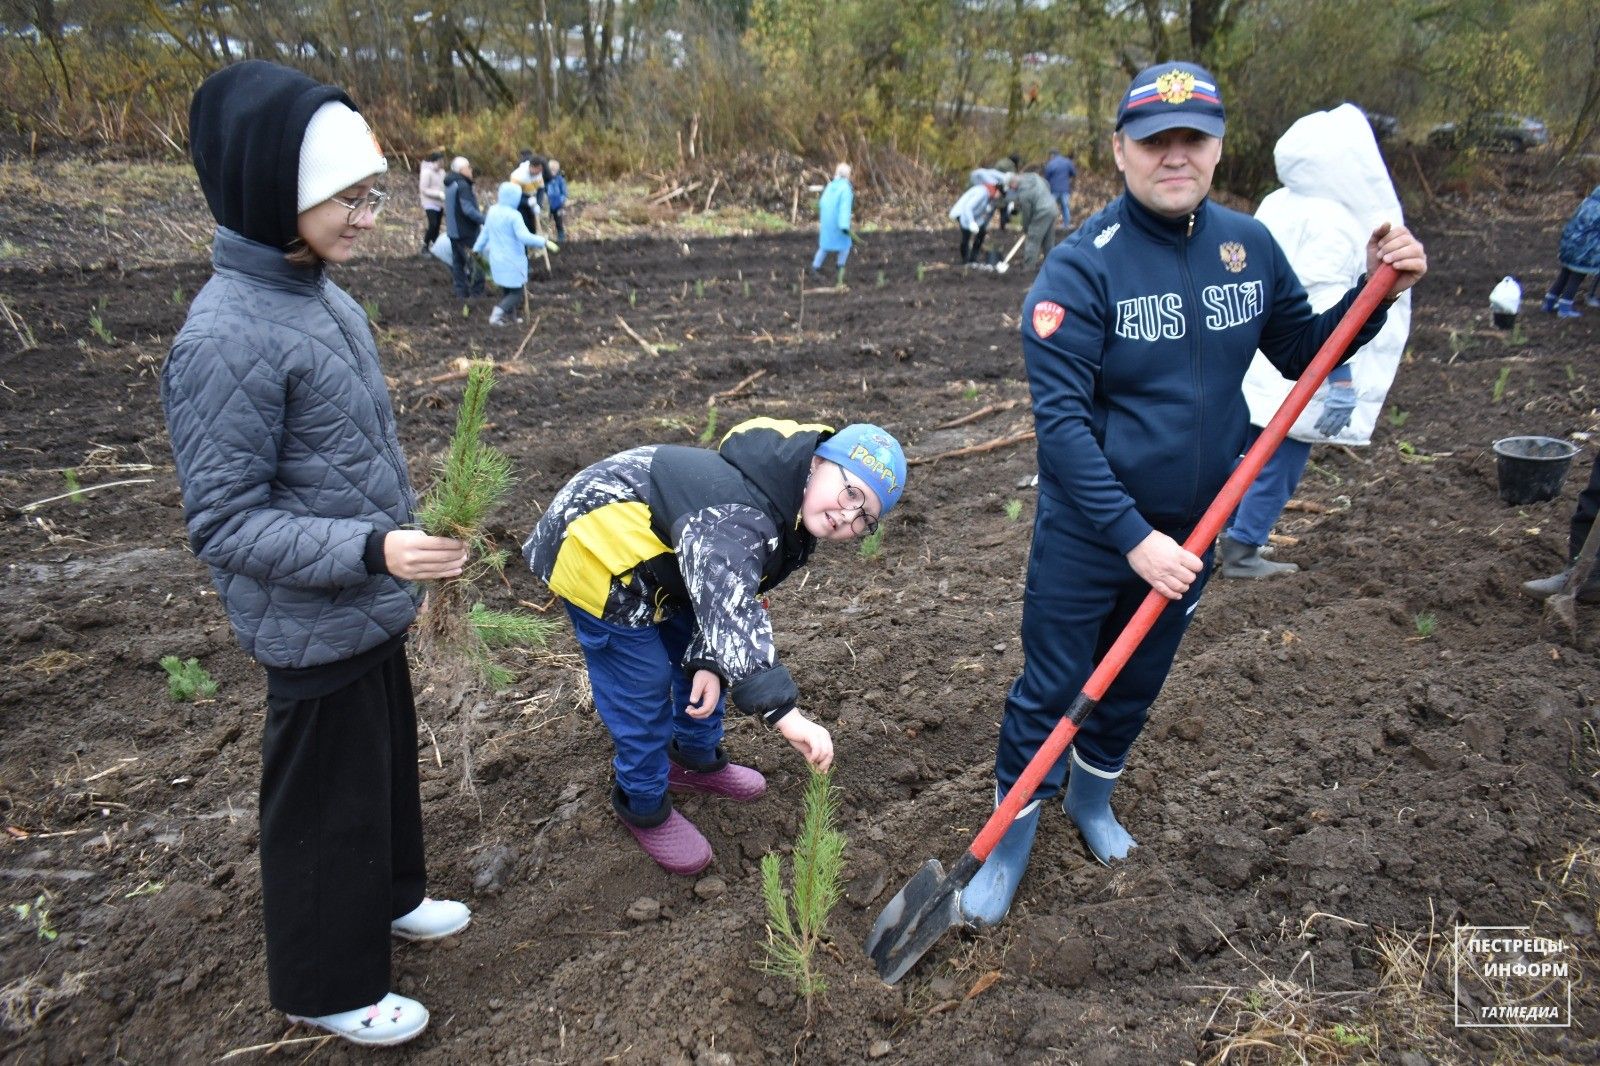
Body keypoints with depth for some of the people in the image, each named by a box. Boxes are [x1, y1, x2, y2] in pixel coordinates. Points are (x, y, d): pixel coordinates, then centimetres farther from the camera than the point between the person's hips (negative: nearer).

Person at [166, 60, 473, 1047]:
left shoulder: (327, 299, 1)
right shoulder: (225, 338, -25)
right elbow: (224, 523, -22)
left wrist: (397, 549, 18)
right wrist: (371, 551, -32)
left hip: (372, 611, 8)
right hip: (314, 627, -8)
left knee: (388, 757, 25)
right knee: (327, 800, 11)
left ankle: (390, 896, 51)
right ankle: (330, 985, 34)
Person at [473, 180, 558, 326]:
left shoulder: (492, 211, 3)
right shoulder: (514, 215, -20)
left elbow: (485, 231, 15)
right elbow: (525, 237, -29)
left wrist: (477, 248, 27)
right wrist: (545, 243, -25)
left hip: (497, 259, 8)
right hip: (512, 262, -7)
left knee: (507, 290, 23)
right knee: (516, 293, 2)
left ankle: (510, 315, 30)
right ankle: (496, 315, -15)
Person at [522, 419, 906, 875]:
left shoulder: (783, 517, -5)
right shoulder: (738, 517, -37)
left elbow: (732, 603, -2)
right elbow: (731, 614, -51)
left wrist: (708, 663, -17)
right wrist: (785, 713, -56)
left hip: (659, 557, 10)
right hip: (597, 551, -9)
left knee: (691, 653, 19)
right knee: (644, 687, -3)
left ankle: (697, 759, 42)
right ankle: (644, 807, 20)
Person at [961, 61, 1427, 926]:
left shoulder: (1250, 246, -2)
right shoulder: (1082, 265, -19)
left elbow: (1301, 352, 11)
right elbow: (1059, 419, -23)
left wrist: (1377, 293, -7)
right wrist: (1133, 537, -26)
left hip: (1189, 532, 5)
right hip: (1087, 536, -5)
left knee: (1136, 685, 22)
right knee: (1050, 692, 7)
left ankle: (1092, 797, 48)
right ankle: (1009, 839, 27)